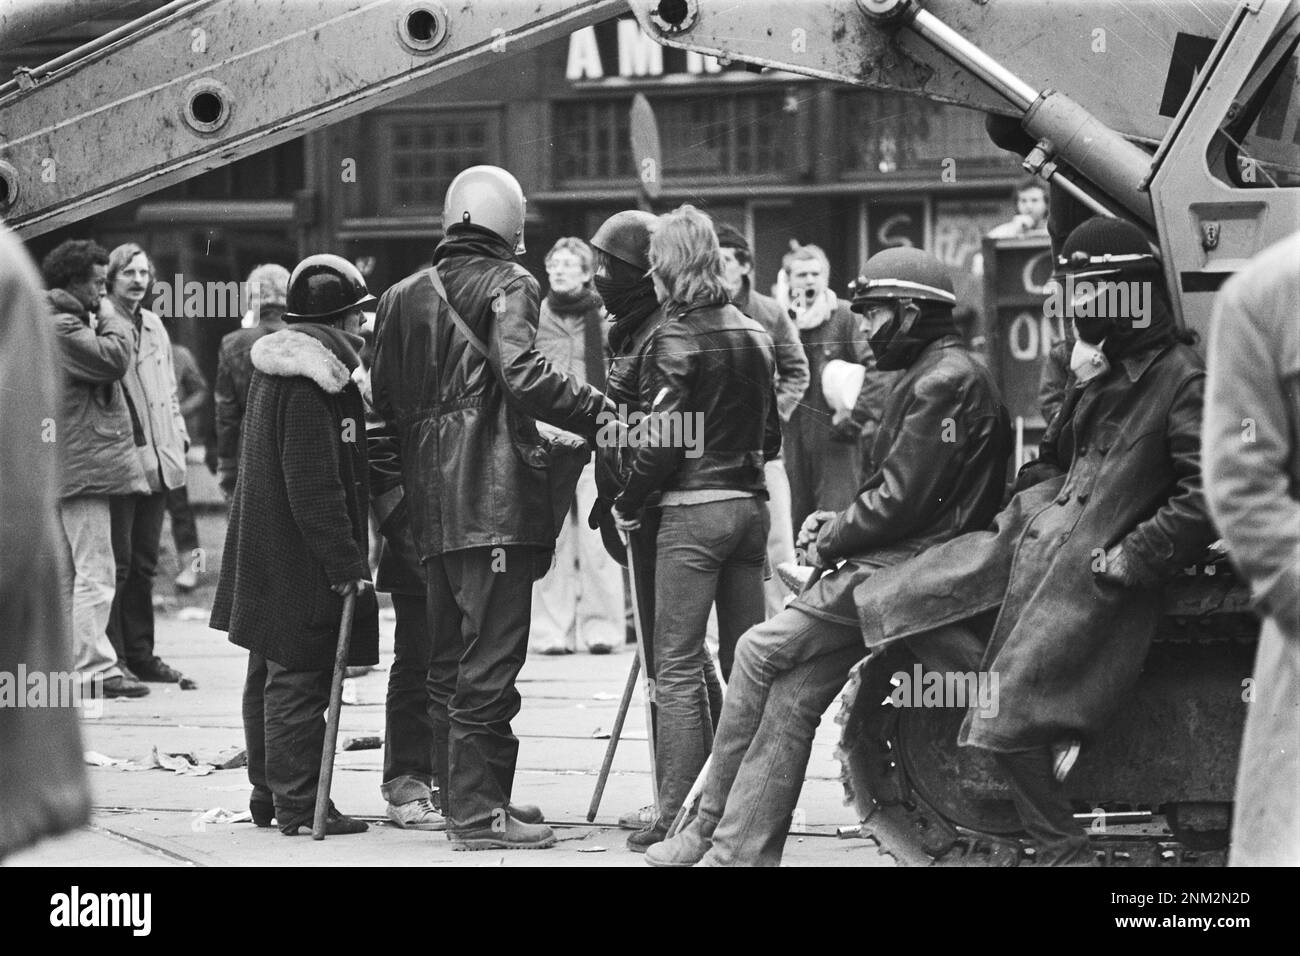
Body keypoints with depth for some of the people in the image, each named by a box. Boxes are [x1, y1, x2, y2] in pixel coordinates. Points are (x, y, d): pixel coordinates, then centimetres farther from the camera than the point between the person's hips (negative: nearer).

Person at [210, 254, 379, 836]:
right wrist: (345, 561, -20)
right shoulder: (308, 383, -19)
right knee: (299, 678, -7)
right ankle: (299, 804, -4)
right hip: (301, 563, -11)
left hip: (267, 557, 11)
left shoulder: (275, 369, 13)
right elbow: (315, 484, -23)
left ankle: (269, 793, 24)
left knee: (271, 677, 16)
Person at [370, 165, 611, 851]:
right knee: (490, 660, -5)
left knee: (450, 658, 16)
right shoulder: (506, 285, -6)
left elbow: (383, 397, 14)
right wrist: (597, 413, -15)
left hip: (431, 504, 7)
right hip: (496, 495, -7)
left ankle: (461, 796, 24)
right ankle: (478, 813, -6)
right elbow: (522, 375, -20)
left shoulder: (404, 297, 13)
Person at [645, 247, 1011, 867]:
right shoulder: (933, 374, 22)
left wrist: (830, 542, -8)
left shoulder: (946, 380, -13)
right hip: (897, 560, 10)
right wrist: (836, 524, 9)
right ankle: (740, 849, -1)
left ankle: (711, 832, -4)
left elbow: (902, 497, -19)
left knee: (761, 652, -13)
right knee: (793, 694, 2)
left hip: (907, 564, -10)